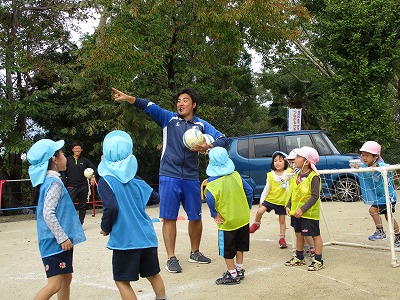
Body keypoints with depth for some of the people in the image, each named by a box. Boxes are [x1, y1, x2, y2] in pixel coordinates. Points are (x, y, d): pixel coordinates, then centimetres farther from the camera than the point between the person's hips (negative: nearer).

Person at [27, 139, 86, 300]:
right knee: (55, 284, -9)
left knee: (66, 278, 16)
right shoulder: (54, 182, -16)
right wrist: (62, 238, -19)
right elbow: (48, 214, -23)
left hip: (59, 240, 10)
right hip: (56, 242, -10)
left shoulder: (47, 181, 13)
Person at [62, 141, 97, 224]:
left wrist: (93, 176, -9)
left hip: (83, 187, 2)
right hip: (71, 187, -2)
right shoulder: (68, 160, 2)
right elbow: (64, 174, 2)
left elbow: (94, 168, 11)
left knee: (82, 206, 8)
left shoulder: (84, 160, 6)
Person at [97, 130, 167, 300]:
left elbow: (111, 207, -21)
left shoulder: (105, 181, -9)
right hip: (146, 236, 5)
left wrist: (105, 228, -5)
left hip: (124, 240, -5)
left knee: (122, 281, 9)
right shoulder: (135, 180, 7)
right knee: (153, 274, 20)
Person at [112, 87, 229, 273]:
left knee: (196, 217, 10)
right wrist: (128, 98, -25)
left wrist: (208, 147, -22)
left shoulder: (201, 125, 7)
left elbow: (223, 139, -2)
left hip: (191, 178, 2)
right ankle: (171, 258, 11)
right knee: (169, 218, -1)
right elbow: (150, 107, -10)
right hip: (169, 177, -2)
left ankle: (195, 253, 31)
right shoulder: (169, 118, 4)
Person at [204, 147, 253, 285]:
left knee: (227, 248, 9)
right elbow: (249, 190, -3)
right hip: (242, 217, 6)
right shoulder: (235, 175, -2)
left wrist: (214, 214, -18)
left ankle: (232, 275, 16)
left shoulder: (213, 181, -17)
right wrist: (248, 208, 8)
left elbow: (210, 198, -33)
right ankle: (239, 270, 32)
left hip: (227, 220, -6)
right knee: (240, 244, 21)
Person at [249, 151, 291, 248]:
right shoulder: (270, 175, -5)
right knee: (260, 211, -15)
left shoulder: (288, 172, -8)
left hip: (282, 201, -1)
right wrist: (261, 200, 1)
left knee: (282, 220, 8)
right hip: (270, 199, 1)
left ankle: (282, 238, 22)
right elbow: (266, 188, 0)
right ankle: (256, 224, 13)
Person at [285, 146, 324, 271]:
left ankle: (318, 261, 14)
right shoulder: (298, 175, 7)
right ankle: (299, 258, 31)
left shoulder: (313, 177, -18)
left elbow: (315, 196, -21)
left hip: (309, 213, -8)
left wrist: (302, 209, -24)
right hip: (296, 212, 8)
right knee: (298, 234, 17)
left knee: (315, 235, 4)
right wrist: (288, 206, 4)